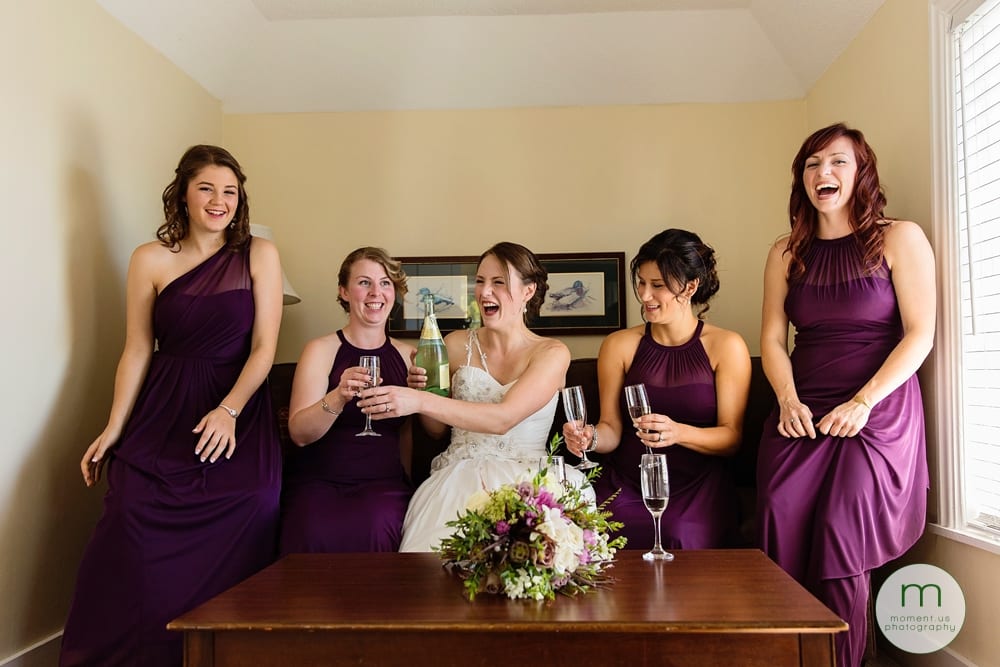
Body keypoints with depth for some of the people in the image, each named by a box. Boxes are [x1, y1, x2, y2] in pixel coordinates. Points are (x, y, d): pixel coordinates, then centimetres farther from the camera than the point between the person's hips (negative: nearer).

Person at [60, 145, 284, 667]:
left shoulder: (259, 256, 2)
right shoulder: (150, 260, 4)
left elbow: (264, 347, -3)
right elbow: (137, 352, 7)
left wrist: (228, 411, -16)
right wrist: (113, 429, 2)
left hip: (239, 419, 0)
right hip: (160, 421, 1)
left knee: (225, 559, -8)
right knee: (132, 554, -9)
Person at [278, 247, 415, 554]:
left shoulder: (407, 355, 10)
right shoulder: (321, 350, 2)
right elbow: (300, 433, -8)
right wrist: (338, 397, -26)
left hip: (383, 483, 2)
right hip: (319, 481, -1)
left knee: (377, 526, -31)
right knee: (317, 531, -32)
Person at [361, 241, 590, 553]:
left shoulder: (552, 353, 0)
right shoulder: (457, 345, 9)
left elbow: (504, 418, -17)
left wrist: (422, 402, -27)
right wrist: (420, 389, -5)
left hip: (524, 479, -1)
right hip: (458, 474, 2)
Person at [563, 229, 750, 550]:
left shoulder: (726, 346, 2)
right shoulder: (619, 345, 6)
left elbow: (731, 437, -2)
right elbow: (612, 428, 7)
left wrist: (679, 432, -21)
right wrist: (591, 437, -16)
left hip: (698, 488, -1)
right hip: (627, 485, 2)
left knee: (681, 543, -30)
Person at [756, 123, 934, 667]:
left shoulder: (899, 239, 2)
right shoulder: (786, 254, 13)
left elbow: (920, 335, -5)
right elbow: (772, 339, 10)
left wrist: (864, 402, -14)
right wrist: (788, 400, -7)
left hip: (878, 414, -3)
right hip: (801, 415, 3)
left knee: (840, 545, -14)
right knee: (781, 544, -10)